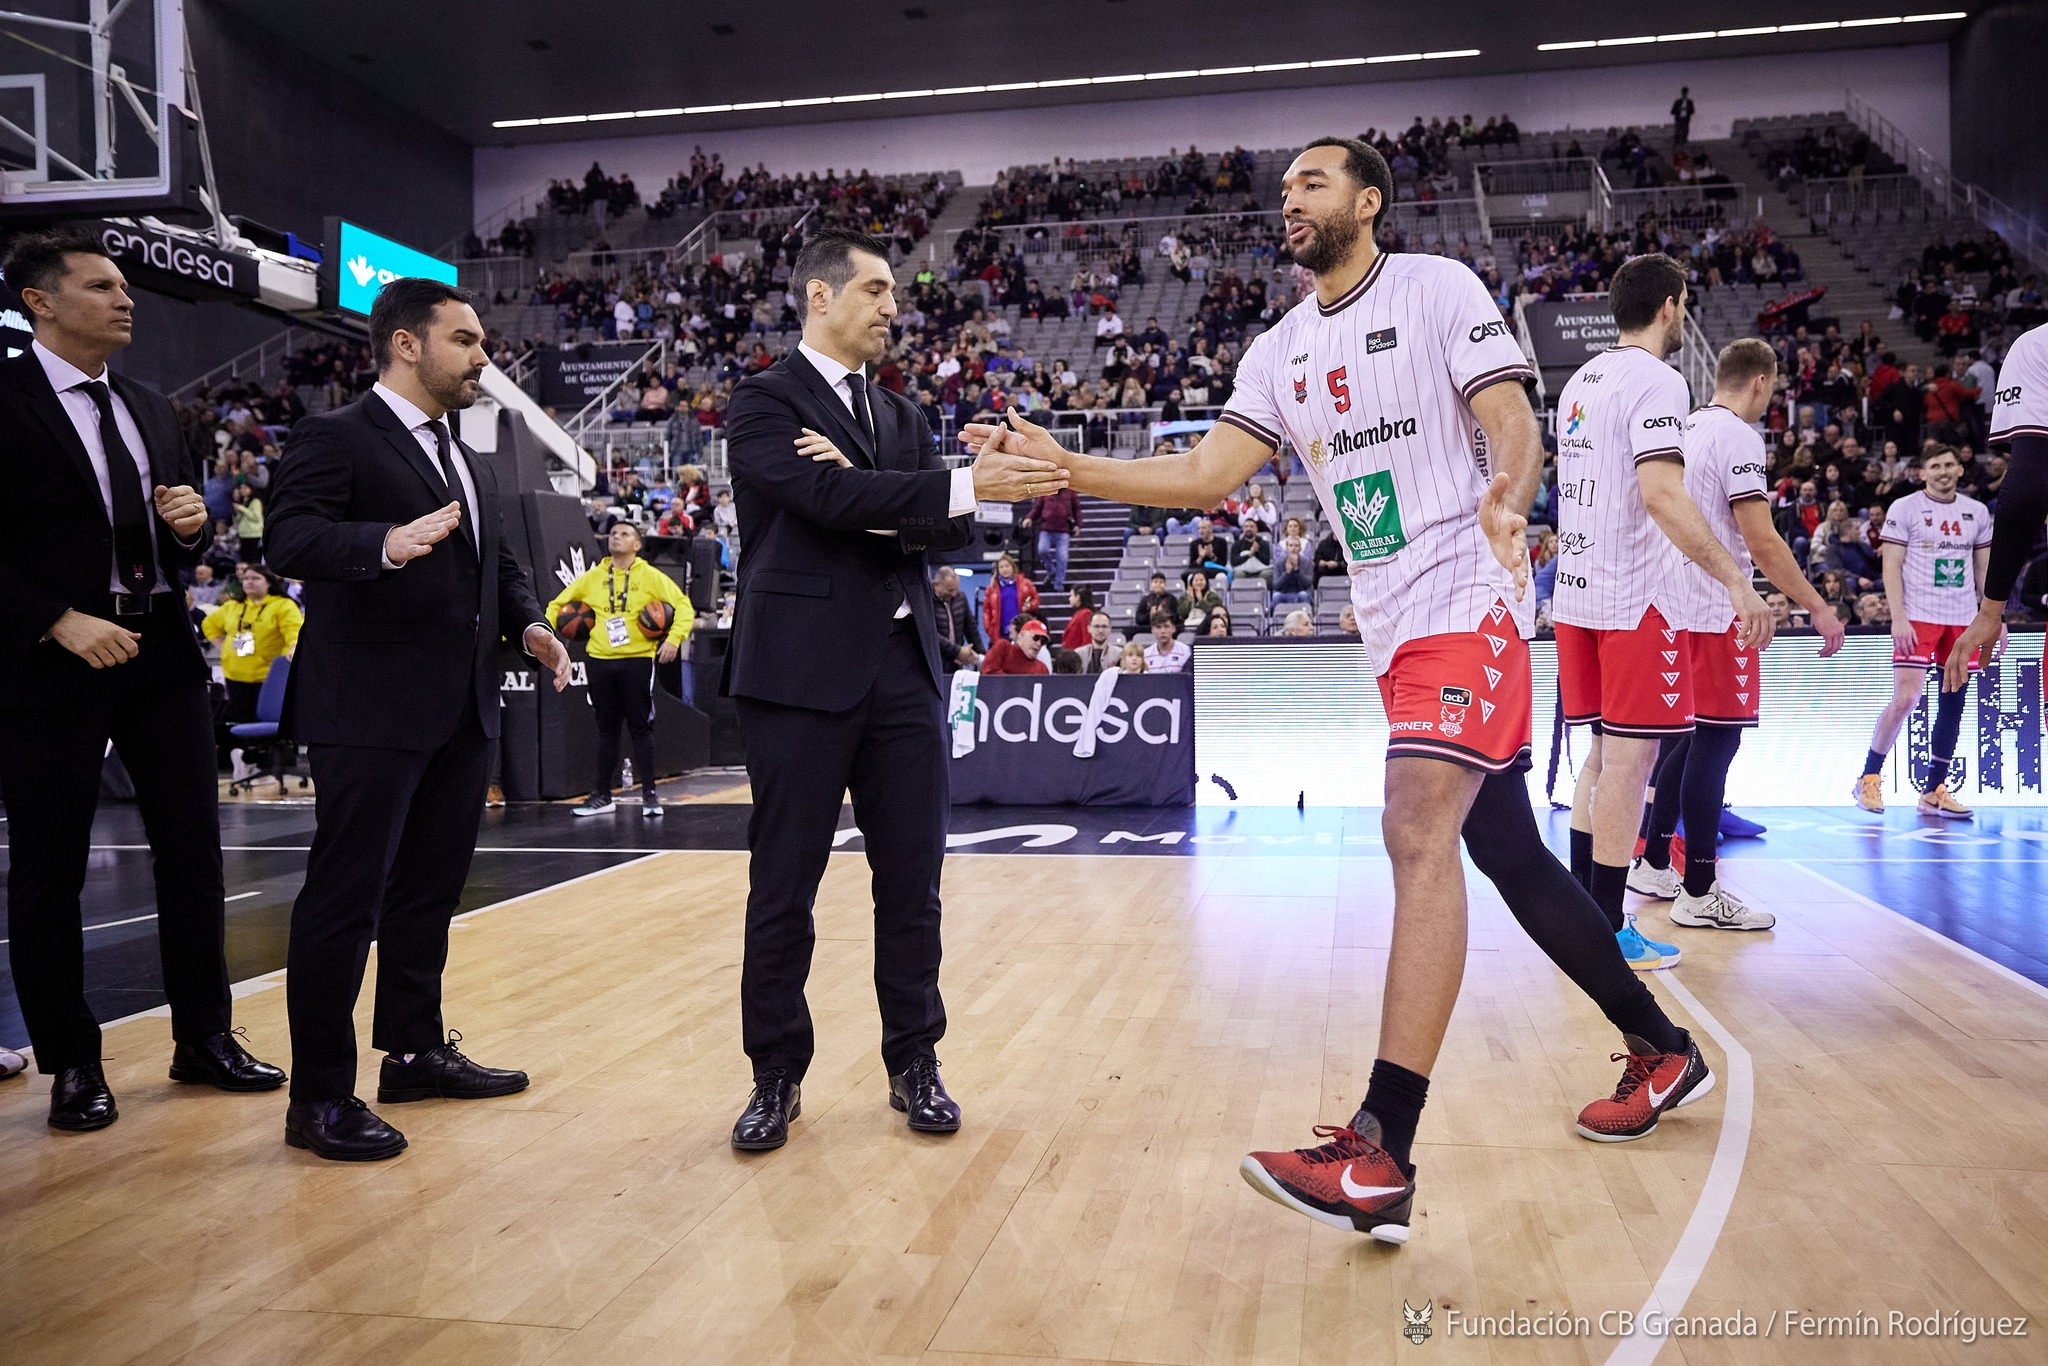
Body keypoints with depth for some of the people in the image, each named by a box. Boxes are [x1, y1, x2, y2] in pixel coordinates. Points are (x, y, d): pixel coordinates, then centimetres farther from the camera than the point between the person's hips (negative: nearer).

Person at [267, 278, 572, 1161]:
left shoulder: (471, 466, 19)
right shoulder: (334, 438, -7)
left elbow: (499, 561, 24)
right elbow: (291, 540, -21)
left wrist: (527, 623, 4)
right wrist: (386, 545, -39)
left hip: (462, 712, 9)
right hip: (372, 712, -8)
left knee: (431, 888, 17)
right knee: (346, 897, -2)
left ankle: (415, 1052, 32)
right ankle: (319, 1097, 7)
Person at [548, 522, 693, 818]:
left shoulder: (650, 576, 1)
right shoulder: (593, 577, 10)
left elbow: (683, 605, -3)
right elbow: (559, 604, 17)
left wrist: (674, 639, -16)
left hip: (637, 659, -3)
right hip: (599, 660, 3)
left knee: (640, 727, -2)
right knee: (606, 729, 10)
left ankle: (649, 795, 5)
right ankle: (603, 796, 17)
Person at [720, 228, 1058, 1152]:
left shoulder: (899, 415, 18)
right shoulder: (764, 401, -1)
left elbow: (950, 530, 6)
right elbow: (827, 497, -18)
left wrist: (866, 491, -12)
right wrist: (966, 485, -24)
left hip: (903, 669, 6)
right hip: (803, 670, -5)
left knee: (912, 878, 8)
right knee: (783, 886, 4)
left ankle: (914, 1064, 22)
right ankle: (777, 1077, 18)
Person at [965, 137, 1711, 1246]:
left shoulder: (1437, 287, -2)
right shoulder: (1280, 351, 15)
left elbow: (1514, 425, -10)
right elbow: (1207, 473, 9)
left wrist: (1505, 499, -33)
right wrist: (1064, 465, -1)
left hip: (1466, 607, -7)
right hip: (1396, 631, 7)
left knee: (1418, 837, -20)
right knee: (1510, 858, 11)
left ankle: (1380, 1157, -23)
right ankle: (1661, 1049, 29)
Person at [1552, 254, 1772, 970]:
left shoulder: (1582, 380, 16)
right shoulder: (1656, 380, -12)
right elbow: (1661, 494, -24)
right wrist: (1737, 580, -25)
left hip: (1578, 590, 9)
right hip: (1634, 597, -9)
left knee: (1605, 752, 15)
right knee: (1630, 756, -3)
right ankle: (1608, 931, 2)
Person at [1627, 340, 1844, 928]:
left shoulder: (1687, 430, 14)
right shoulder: (1737, 436, -13)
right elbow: (1761, 540, -19)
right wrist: (1819, 608, -13)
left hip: (1677, 610, 9)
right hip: (1716, 614, -9)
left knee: (1684, 740, 15)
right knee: (1715, 742, -5)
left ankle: (1653, 866, 22)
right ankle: (1699, 894, -1)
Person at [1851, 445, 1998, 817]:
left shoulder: (1977, 512, 13)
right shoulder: (1904, 508, -1)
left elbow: (1985, 569, 17)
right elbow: (1891, 566, -5)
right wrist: (1898, 618, -14)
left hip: (1963, 619, 5)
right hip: (1917, 617, -5)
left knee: (1953, 703, 4)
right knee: (1905, 699, -13)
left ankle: (1933, 791, 10)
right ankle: (1868, 779, 1)